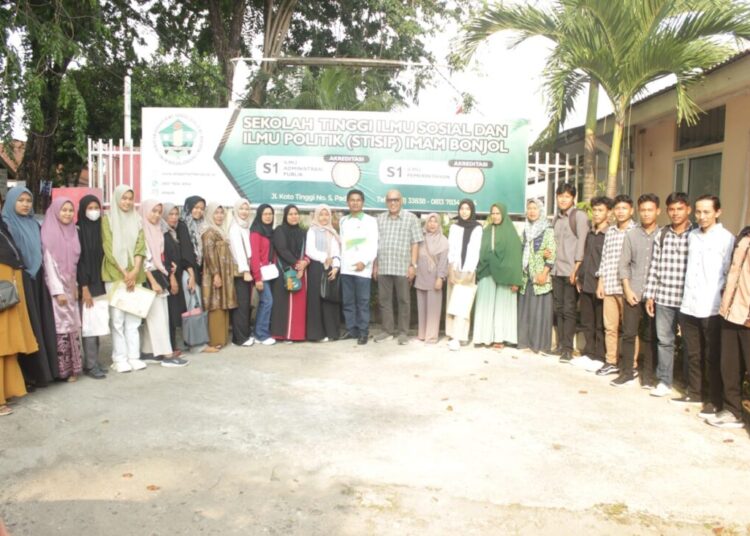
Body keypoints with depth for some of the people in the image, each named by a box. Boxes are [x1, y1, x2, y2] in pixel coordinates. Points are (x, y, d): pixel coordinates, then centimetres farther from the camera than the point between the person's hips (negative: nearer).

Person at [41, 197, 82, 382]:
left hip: (70, 287, 7)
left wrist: (75, 286, 10)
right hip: (57, 287, -7)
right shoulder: (49, 233, -9)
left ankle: (73, 367, 15)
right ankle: (62, 369, 2)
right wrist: (58, 290, -16)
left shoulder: (72, 232, 10)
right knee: (61, 328, -5)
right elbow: (49, 264, -12)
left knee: (73, 327, 8)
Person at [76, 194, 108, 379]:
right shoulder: (78, 231, -7)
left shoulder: (100, 229, 11)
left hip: (100, 284, 6)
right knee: (88, 325, -6)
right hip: (86, 285, -6)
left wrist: (104, 284, 10)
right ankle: (90, 365, 0)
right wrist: (84, 288, -16)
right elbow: (78, 261, -12)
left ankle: (94, 362, 16)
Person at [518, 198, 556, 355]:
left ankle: (540, 344, 2)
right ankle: (525, 342, 13)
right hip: (526, 277, 6)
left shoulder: (548, 231, -3)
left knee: (539, 310, -4)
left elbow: (552, 254, -9)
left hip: (540, 277, -6)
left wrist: (544, 273, -18)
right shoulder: (525, 230, 15)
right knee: (525, 309, 6)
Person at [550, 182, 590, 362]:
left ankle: (568, 347, 1)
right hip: (557, 270, 6)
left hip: (571, 270, -6)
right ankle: (560, 344, 15)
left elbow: (582, 242, -10)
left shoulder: (579, 215, -4)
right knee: (558, 308, 8)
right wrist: (549, 253, 3)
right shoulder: (556, 217, 16)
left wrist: (576, 269, -16)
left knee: (569, 310, -4)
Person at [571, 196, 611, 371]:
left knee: (600, 325, 3)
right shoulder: (590, 234, 15)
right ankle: (588, 353, 23)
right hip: (586, 285, 7)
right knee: (586, 323, 13)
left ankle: (599, 358, 11)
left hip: (601, 286, -7)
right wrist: (580, 278, 14)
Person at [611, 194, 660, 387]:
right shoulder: (631, 234, 5)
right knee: (628, 334, 3)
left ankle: (648, 374, 17)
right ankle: (627, 372, 13)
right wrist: (627, 289, -4)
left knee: (650, 336, 6)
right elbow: (623, 264, 5)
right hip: (632, 293, 1)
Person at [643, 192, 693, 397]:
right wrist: (649, 295, 6)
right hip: (663, 298, 3)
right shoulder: (661, 235, 7)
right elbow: (654, 267, 8)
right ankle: (664, 382, 17)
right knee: (664, 340, 7)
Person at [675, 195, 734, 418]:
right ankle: (695, 392, 26)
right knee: (693, 354, 14)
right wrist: (687, 296, 10)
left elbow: (728, 273, -6)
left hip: (711, 308, -5)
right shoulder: (692, 236, 11)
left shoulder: (726, 238, -5)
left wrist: (720, 300, -9)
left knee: (712, 357, 3)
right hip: (689, 306, 5)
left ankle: (714, 401, 12)